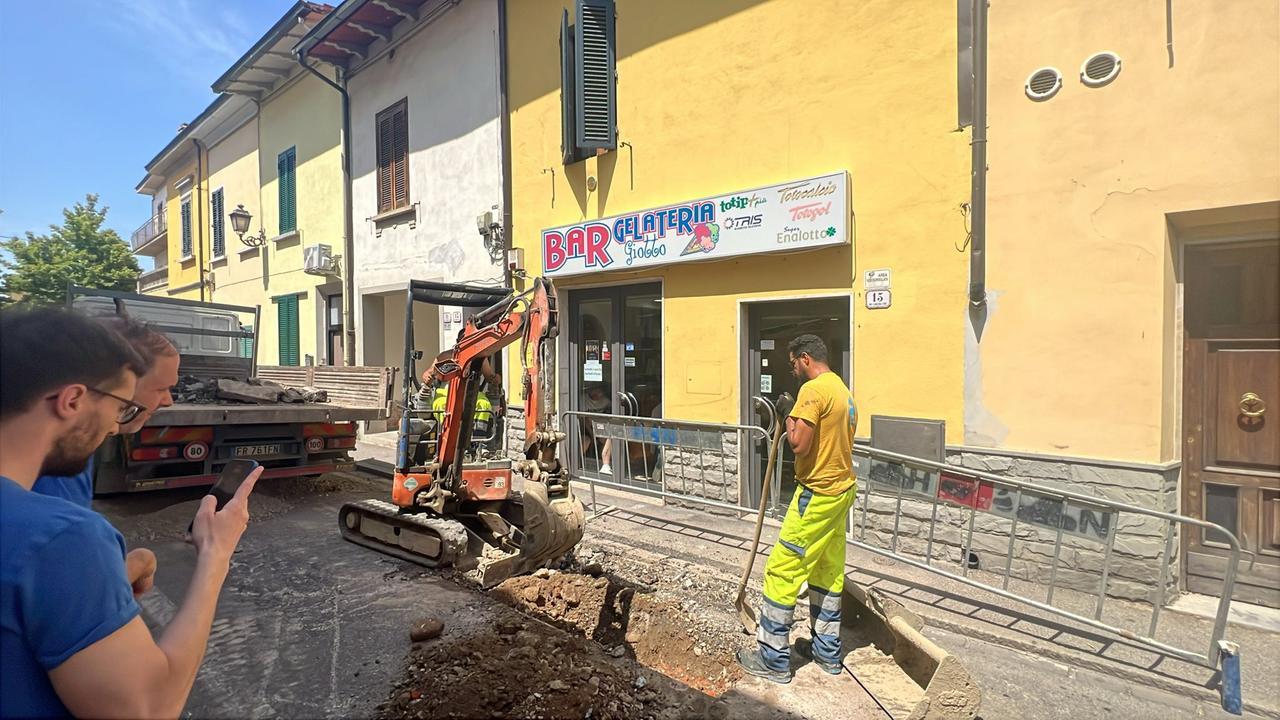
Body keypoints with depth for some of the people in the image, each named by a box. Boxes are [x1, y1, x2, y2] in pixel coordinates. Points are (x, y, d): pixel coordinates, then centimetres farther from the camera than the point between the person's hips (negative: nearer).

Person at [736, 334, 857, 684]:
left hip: (817, 494, -10)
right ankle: (827, 651, 29)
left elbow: (799, 445, -22)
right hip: (842, 490, 10)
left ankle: (774, 659, 7)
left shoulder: (813, 390, -17)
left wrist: (790, 422, -4)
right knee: (829, 572, 18)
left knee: (782, 572, -2)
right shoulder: (844, 391, 13)